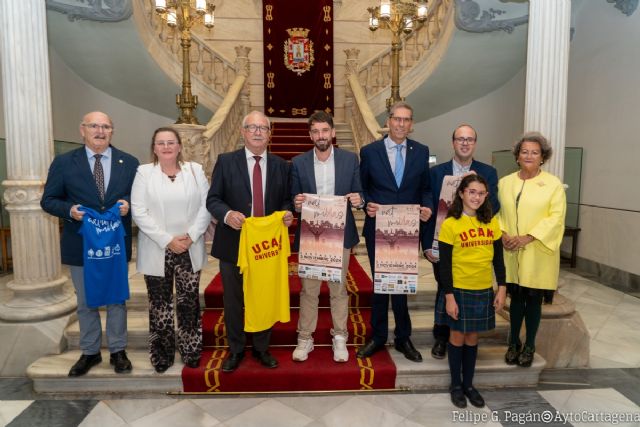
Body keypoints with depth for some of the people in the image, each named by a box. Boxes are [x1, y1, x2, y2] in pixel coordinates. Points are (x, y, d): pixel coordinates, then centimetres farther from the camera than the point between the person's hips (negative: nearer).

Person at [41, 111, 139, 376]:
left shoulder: (129, 163, 1)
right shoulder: (64, 162, -1)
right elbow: (48, 200, 1)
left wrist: (129, 205, -17)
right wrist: (69, 210, -18)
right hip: (80, 244, 0)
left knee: (117, 299, 11)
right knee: (85, 302, 14)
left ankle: (118, 351, 26)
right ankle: (90, 352, 30)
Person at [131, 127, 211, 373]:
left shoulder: (195, 170, 5)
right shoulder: (144, 172, 1)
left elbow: (206, 206, 0)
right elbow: (139, 212, -7)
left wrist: (191, 236, -11)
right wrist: (167, 240, -14)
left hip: (190, 250, 1)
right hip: (157, 252, -1)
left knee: (189, 302, 8)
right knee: (160, 305, 9)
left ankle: (191, 352, 23)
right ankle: (162, 356, 24)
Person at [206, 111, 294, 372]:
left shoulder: (281, 165, 6)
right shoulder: (226, 161, -1)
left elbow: (286, 200, 10)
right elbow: (212, 199, -2)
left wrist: (287, 213, -12)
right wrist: (227, 214, -22)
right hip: (233, 243, -1)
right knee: (233, 300, 11)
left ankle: (261, 348, 32)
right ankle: (235, 350, 30)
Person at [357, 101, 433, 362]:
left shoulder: (421, 152, 4)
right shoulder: (369, 151, -1)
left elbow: (425, 188, 7)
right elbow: (361, 188, 3)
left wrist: (427, 207, -12)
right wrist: (367, 204, -16)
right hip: (378, 229, -1)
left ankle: (403, 338, 29)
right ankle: (378, 337, 28)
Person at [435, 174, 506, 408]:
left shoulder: (492, 222, 1)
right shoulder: (450, 224, -12)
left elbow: (498, 258, 7)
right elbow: (444, 265, -11)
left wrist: (502, 288, 3)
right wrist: (449, 296, -13)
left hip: (484, 291, 4)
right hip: (459, 290, -3)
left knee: (472, 338, 16)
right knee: (457, 337, 11)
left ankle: (469, 384, 33)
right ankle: (456, 385, 28)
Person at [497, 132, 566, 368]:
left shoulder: (553, 184, -3)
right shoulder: (505, 182, 7)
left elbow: (556, 217, -9)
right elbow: (499, 213, 9)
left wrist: (527, 237, -16)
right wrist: (503, 234, -8)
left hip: (538, 254, -2)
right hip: (511, 253, 2)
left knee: (533, 300, 7)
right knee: (516, 297, 11)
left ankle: (529, 346, 23)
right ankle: (513, 343, 25)